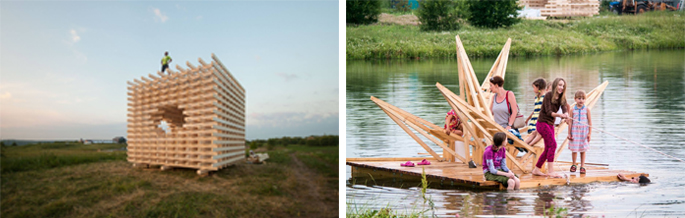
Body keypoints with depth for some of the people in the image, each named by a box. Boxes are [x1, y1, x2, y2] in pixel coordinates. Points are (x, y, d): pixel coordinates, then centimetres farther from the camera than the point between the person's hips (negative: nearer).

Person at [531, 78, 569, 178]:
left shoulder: (561, 98, 7)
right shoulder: (548, 95, -13)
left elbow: (564, 108, -9)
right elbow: (548, 112, -20)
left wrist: (566, 114, -32)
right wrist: (559, 115, -37)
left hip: (550, 124, 8)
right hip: (542, 123, -8)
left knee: (548, 148, 8)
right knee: (553, 144, -17)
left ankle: (536, 170, 18)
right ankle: (550, 171, -17)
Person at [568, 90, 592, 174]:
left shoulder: (587, 110, -1)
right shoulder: (572, 110, -1)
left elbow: (590, 122, 1)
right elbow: (570, 122, 2)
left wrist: (589, 133, -3)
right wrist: (569, 133, 0)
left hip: (584, 132, 0)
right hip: (575, 132, 0)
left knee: (583, 150, 6)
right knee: (574, 149, 4)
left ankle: (582, 166, 16)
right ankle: (574, 165, 22)